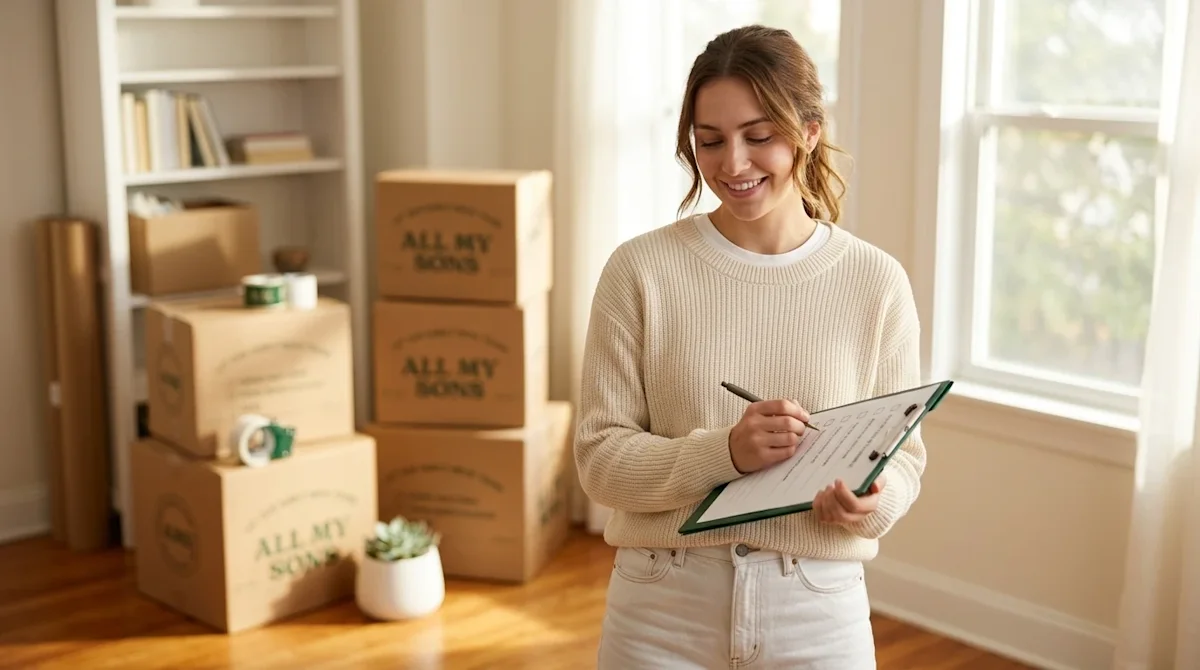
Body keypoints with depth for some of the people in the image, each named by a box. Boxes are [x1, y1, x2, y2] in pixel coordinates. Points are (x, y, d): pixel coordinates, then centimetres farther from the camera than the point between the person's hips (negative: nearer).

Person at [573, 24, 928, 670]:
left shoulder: (876, 282, -3)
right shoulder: (640, 270, -6)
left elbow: (904, 455, 4)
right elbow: (600, 458, -7)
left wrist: (873, 503, -18)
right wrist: (724, 452, -23)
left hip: (817, 615, 1)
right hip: (662, 614, 0)